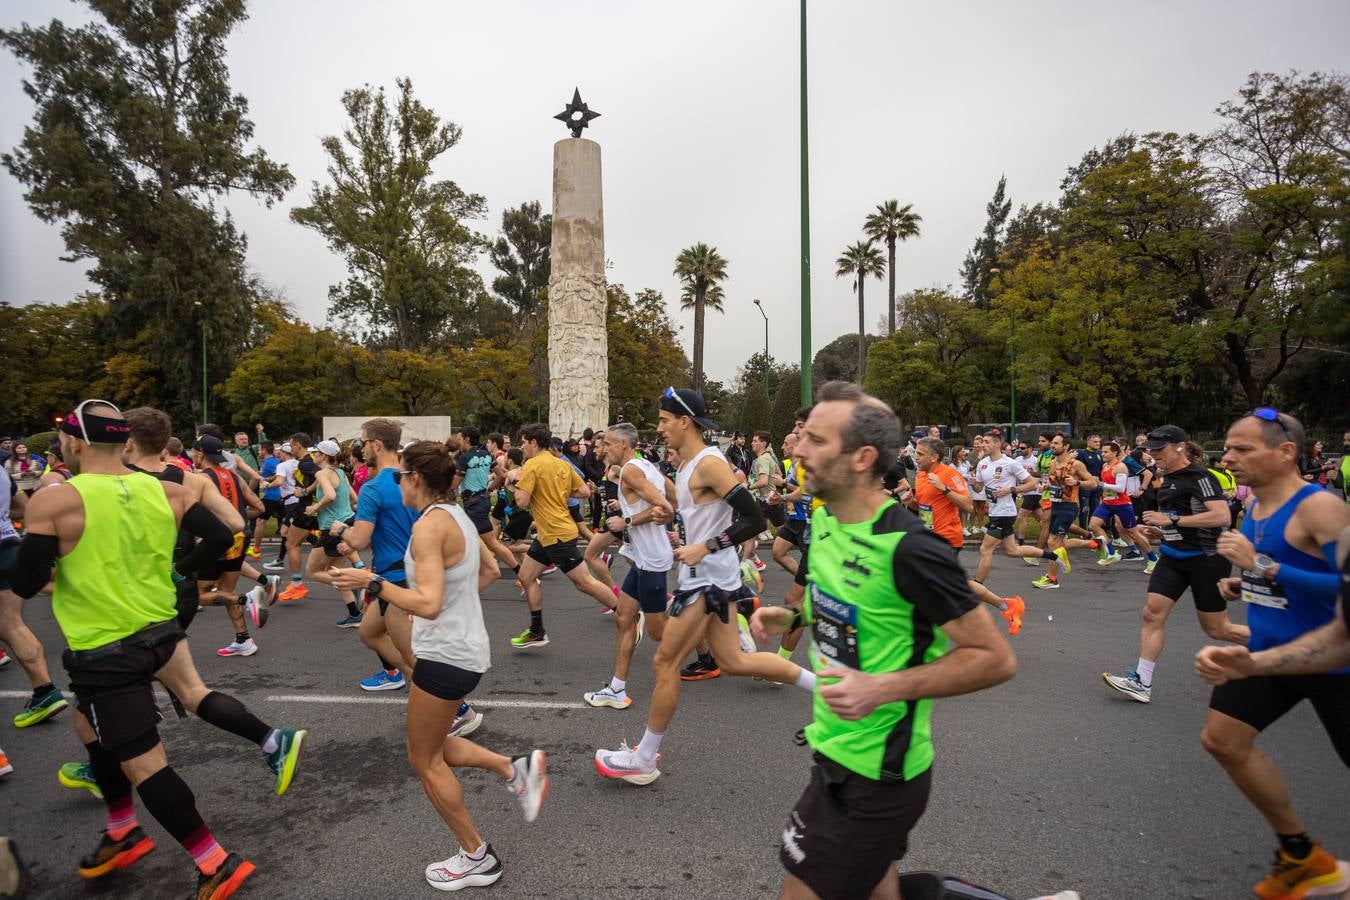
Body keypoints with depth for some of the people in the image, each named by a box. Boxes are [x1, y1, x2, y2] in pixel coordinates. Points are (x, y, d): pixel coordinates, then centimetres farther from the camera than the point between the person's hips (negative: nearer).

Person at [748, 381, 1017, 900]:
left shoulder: (908, 549, -24)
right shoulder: (823, 520, 0)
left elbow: (996, 659, -19)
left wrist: (884, 689, -27)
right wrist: (792, 619, 0)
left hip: (873, 775, -8)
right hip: (837, 750, 8)